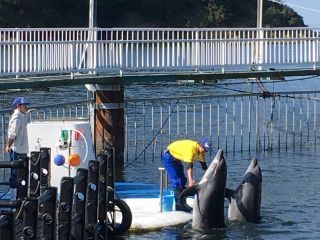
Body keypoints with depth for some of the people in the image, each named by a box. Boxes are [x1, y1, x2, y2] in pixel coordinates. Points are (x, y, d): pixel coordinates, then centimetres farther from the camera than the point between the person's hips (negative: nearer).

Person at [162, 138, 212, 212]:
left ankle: (181, 203, 10)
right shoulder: (191, 148, -32)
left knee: (182, 180, 7)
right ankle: (180, 203, -19)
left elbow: (204, 165, 4)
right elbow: (189, 165, -40)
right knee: (176, 181, -16)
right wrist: (191, 180, -48)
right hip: (169, 157, -10)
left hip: (176, 158, 10)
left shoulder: (200, 151, -4)